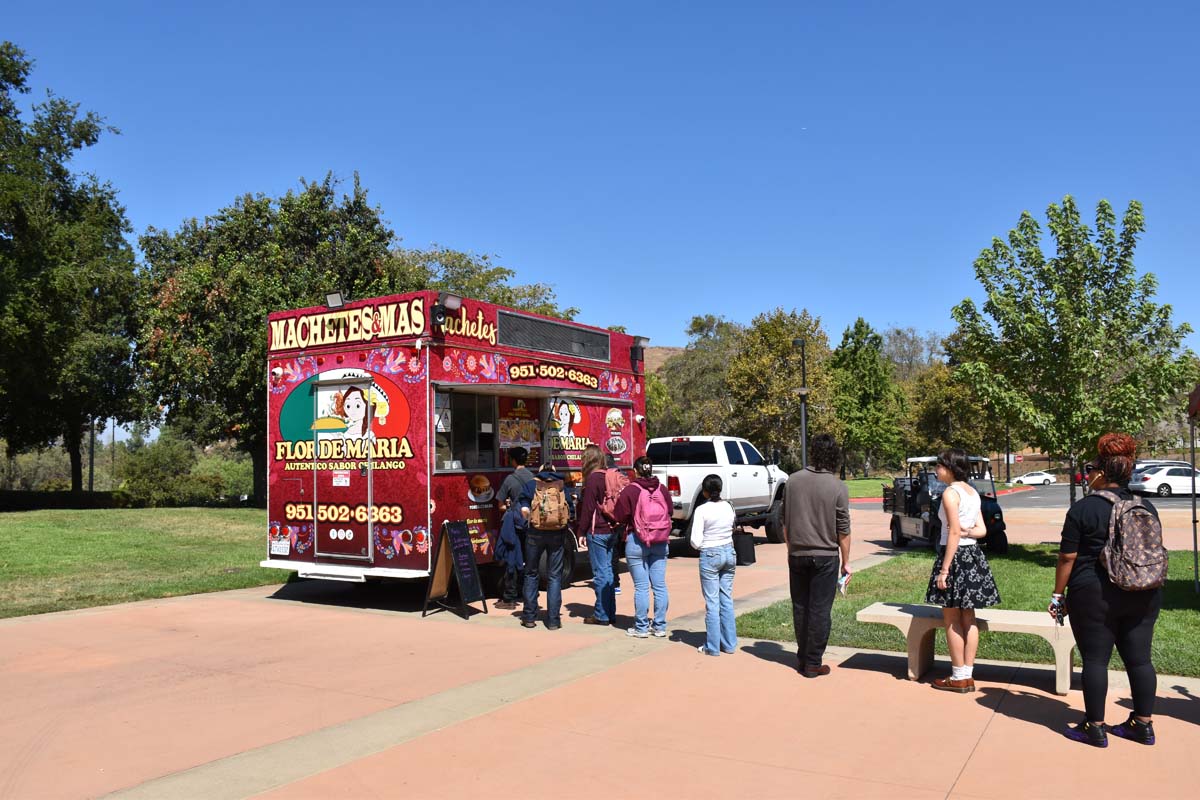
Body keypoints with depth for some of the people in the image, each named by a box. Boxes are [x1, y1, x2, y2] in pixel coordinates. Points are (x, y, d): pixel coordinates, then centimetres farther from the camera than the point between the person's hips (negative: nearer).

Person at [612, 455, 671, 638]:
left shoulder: (630, 490, -10)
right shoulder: (662, 489, 1)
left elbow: (620, 517, -7)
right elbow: (669, 512, 10)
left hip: (637, 542, -4)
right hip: (660, 542, 4)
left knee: (641, 587, 1)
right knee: (660, 585, 9)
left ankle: (641, 628, 8)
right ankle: (660, 626, 15)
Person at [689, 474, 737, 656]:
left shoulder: (702, 510, -14)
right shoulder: (729, 507, 2)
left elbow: (696, 542, -14)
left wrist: (699, 545, 6)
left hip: (710, 555, -5)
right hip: (729, 552, 5)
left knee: (712, 601, 1)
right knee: (727, 600, 12)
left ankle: (713, 646, 7)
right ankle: (729, 644, 18)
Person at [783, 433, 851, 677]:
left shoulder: (793, 480, -1)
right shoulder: (838, 487, -10)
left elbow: (785, 521, 6)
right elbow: (843, 530, -7)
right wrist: (846, 561, 3)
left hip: (797, 555, 3)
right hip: (825, 556, -3)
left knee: (800, 607, 13)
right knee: (820, 610, 3)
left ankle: (802, 659, 21)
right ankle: (813, 664, 8)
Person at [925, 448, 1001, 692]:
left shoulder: (950, 492, -14)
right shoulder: (973, 492, 12)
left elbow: (954, 533, -19)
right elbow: (982, 530, 12)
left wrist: (944, 569, -18)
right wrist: (968, 532, -7)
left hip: (955, 555, -8)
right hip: (973, 554, 8)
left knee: (952, 619, 1)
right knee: (968, 618, 11)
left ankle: (958, 678, 7)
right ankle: (968, 675, 16)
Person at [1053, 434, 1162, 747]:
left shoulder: (1083, 508, -10)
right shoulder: (1146, 508, 7)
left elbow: (1067, 557, -10)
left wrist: (1058, 595, -2)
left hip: (1095, 595, -6)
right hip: (1144, 597, 6)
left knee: (1095, 660, 2)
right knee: (1139, 658, 12)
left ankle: (1095, 728, 8)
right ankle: (1144, 724, 21)